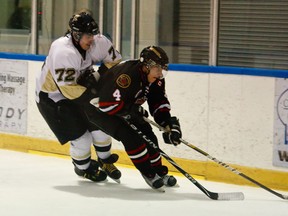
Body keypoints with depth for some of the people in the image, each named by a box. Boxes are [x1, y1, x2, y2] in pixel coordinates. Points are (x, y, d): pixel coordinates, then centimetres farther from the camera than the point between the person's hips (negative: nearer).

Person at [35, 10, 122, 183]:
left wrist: (96, 76, -14)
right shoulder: (64, 53, -37)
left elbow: (114, 61, 0)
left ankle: (105, 161, 28)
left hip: (79, 87, 7)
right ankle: (83, 168, 19)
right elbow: (69, 89, -36)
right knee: (81, 136, -9)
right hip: (51, 96, -7)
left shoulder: (98, 42, -16)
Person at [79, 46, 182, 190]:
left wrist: (170, 124, -16)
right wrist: (134, 110, -30)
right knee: (128, 134, -23)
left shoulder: (156, 80, -8)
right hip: (97, 106, -9)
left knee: (146, 133, -1)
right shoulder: (127, 74, -36)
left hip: (122, 108, 9)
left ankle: (159, 172, 11)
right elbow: (107, 104, -38)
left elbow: (159, 105, -1)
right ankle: (148, 173, -13)